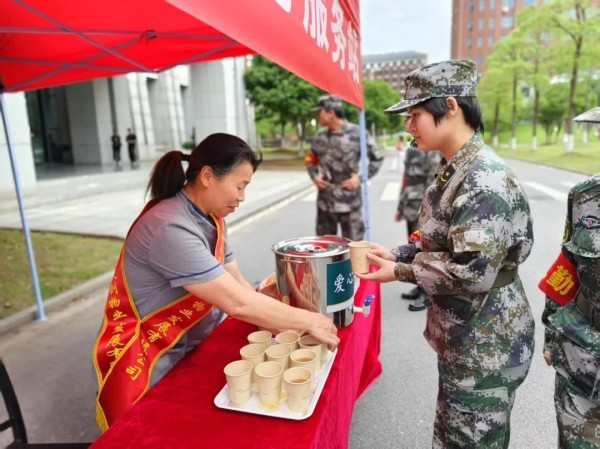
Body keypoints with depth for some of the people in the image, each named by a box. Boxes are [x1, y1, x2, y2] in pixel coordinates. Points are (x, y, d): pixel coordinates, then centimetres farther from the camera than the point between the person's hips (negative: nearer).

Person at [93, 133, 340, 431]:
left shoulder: (211, 219, 0)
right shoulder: (171, 229, -29)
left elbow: (239, 286, -1)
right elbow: (238, 304, -30)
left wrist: (291, 327, -10)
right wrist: (309, 321, -19)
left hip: (192, 349, 8)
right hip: (149, 367, -7)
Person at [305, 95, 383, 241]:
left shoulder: (357, 133, -9)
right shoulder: (320, 136, 5)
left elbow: (377, 158, -1)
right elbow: (311, 160, 18)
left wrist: (361, 178, -10)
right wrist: (314, 176, 0)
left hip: (350, 201, -4)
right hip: (325, 201, 4)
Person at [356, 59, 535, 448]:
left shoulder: (484, 179, -25)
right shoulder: (455, 169, 5)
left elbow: (473, 272, -28)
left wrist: (400, 272, -18)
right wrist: (397, 255, 0)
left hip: (485, 343, -9)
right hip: (463, 335, 9)